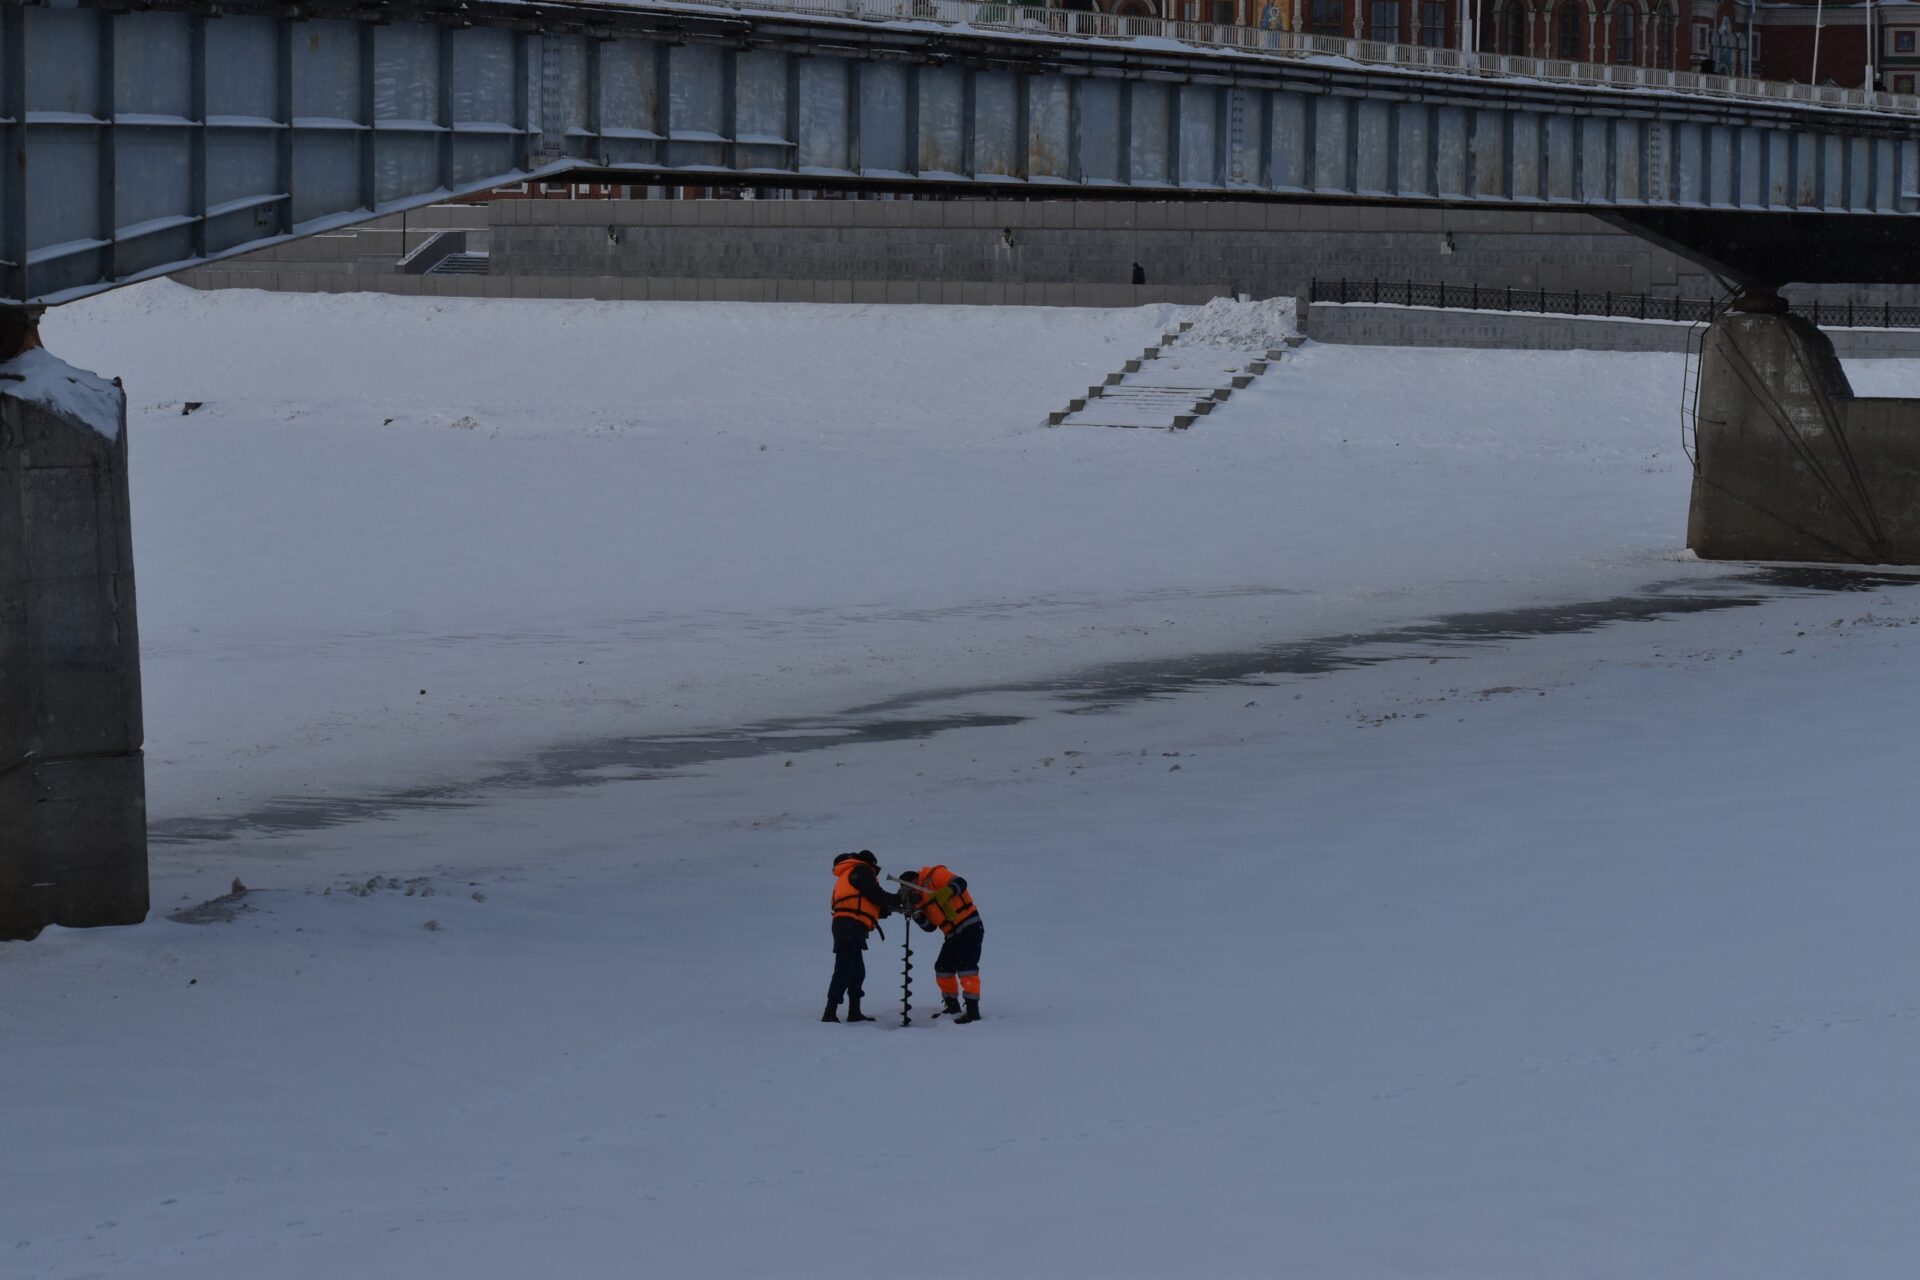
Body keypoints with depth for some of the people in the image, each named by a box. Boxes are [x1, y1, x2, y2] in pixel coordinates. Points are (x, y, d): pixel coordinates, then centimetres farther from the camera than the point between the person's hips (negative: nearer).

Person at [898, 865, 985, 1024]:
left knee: (966, 966, -18)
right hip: (953, 934, 10)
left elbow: (959, 883, -21)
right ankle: (952, 1005, 28)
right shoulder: (921, 899, 16)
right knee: (943, 969, 13)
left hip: (969, 926, -10)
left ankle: (972, 1009, -22)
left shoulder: (935, 876, -8)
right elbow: (930, 926, 10)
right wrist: (915, 914, -5)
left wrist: (946, 892, -39)